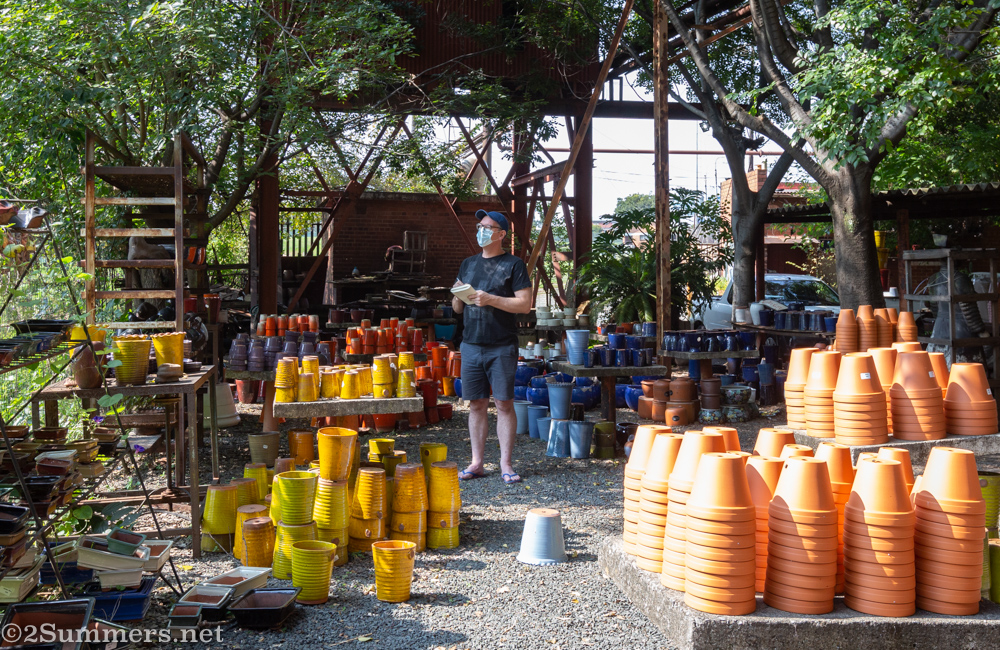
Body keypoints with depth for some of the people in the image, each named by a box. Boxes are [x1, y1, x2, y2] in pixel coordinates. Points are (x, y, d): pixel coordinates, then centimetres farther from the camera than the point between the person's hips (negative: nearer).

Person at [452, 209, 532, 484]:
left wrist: (491, 299, -16)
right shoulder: (468, 264, 16)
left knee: (504, 404, -2)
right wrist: (458, 297, -4)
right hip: (471, 345, 5)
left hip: (502, 347, -4)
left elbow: (525, 304, -8)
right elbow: (458, 308, 19)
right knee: (476, 404, 6)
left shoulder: (513, 264, 0)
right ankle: (476, 463, 12)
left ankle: (505, 464, 3)